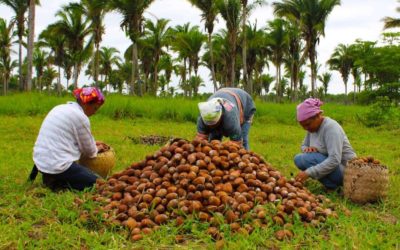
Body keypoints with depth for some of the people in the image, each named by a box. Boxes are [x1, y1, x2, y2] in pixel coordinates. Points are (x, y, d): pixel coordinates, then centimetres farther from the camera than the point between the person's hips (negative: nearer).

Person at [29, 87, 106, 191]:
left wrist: (92, 143, 23)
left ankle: (51, 177, 11)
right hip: (58, 165, -9)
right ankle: (58, 183, -9)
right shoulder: (81, 117, -14)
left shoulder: (61, 108, 12)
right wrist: (96, 149, 19)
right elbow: (89, 152, -2)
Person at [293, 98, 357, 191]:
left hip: (344, 169, -10)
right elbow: (304, 146, 19)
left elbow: (334, 160, -31)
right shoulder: (313, 127, 5)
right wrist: (308, 149, -7)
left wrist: (308, 172, -33)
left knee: (303, 159, -23)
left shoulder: (330, 127, -21)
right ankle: (332, 183, 3)